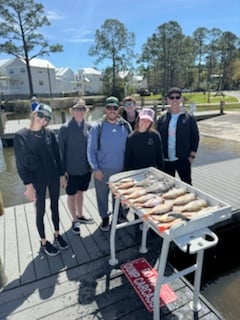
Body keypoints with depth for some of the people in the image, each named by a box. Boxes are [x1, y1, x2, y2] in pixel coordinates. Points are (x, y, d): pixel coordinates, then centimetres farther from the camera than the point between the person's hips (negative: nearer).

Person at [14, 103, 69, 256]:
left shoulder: (50, 134, -1)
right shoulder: (21, 136, -11)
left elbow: (57, 156, 5)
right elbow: (21, 163, -10)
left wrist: (62, 175, 5)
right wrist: (28, 185, -13)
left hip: (53, 177, 3)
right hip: (37, 180, -3)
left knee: (55, 207, 16)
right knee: (41, 211, 10)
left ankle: (57, 235, 36)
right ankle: (44, 242, 29)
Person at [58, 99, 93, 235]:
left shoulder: (88, 127, -2)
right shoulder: (65, 128, -13)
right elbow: (61, 150, -10)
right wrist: (63, 170, -10)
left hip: (86, 168, 4)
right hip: (71, 169, -4)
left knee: (80, 192, 21)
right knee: (72, 195, 13)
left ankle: (80, 216, 42)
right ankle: (75, 220, 32)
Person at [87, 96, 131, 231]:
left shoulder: (126, 126, -2)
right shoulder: (97, 127, -8)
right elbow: (91, 150, -7)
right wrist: (95, 168, -12)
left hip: (121, 169, 2)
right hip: (102, 169, -1)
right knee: (102, 195, 13)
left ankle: (119, 215, 40)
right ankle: (105, 218, 34)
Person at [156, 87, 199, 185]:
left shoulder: (189, 118, -3)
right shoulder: (162, 119, 3)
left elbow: (195, 137, -1)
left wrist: (191, 156, -6)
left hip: (183, 159, -2)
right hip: (166, 160, 3)